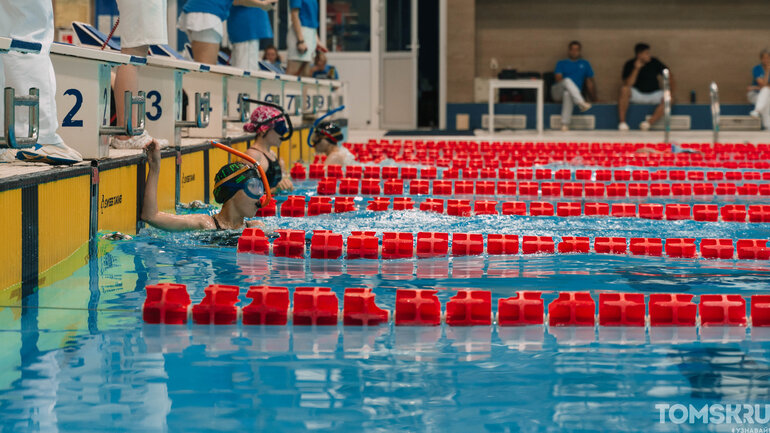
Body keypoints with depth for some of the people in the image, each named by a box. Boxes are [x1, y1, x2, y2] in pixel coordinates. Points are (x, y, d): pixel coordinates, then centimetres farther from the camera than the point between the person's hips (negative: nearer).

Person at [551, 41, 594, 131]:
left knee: (567, 94, -40)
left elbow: (590, 83, 17)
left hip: (574, 93, 0)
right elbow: (558, 79, 2)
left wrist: (594, 99, 9)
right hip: (558, 92, 0)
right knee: (568, 80, -35)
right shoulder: (561, 63, 19)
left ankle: (565, 124, -48)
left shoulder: (585, 64, 22)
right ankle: (581, 103, -55)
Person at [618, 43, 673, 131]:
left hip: (654, 94, 2)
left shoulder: (654, 62, -4)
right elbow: (628, 84, -20)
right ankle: (622, 122, -32)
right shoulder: (629, 65, -8)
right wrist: (636, 69, -26)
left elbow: (669, 77, 2)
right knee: (624, 89, -33)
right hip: (637, 94, -1)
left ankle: (649, 123, -36)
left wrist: (671, 93, -8)